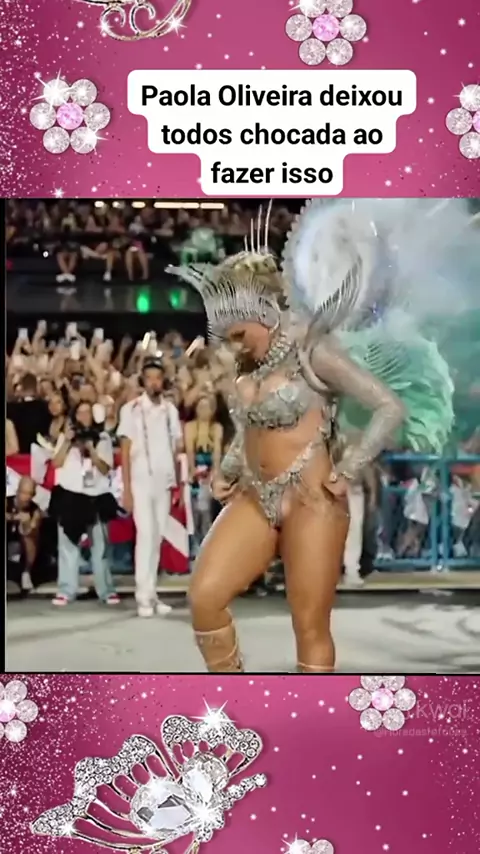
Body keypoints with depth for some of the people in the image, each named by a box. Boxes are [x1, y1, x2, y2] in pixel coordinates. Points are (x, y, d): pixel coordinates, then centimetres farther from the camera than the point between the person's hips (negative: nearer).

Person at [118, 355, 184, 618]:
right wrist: (126, 488, -9)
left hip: (165, 482, 4)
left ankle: (152, 594, 11)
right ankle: (144, 597, -8)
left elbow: (176, 450, 12)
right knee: (145, 534, -10)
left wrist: (179, 483, 6)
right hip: (141, 481, -4)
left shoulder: (170, 410, 9)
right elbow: (125, 451, -3)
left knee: (157, 537, 6)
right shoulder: (131, 409, -2)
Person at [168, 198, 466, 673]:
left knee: (310, 626, 0)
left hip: (310, 502, -7)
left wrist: (346, 473, -13)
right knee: (204, 597, -3)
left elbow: (392, 409, -14)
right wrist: (228, 472, 12)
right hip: (254, 500, 7)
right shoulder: (249, 362, 9)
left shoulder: (314, 351, -12)